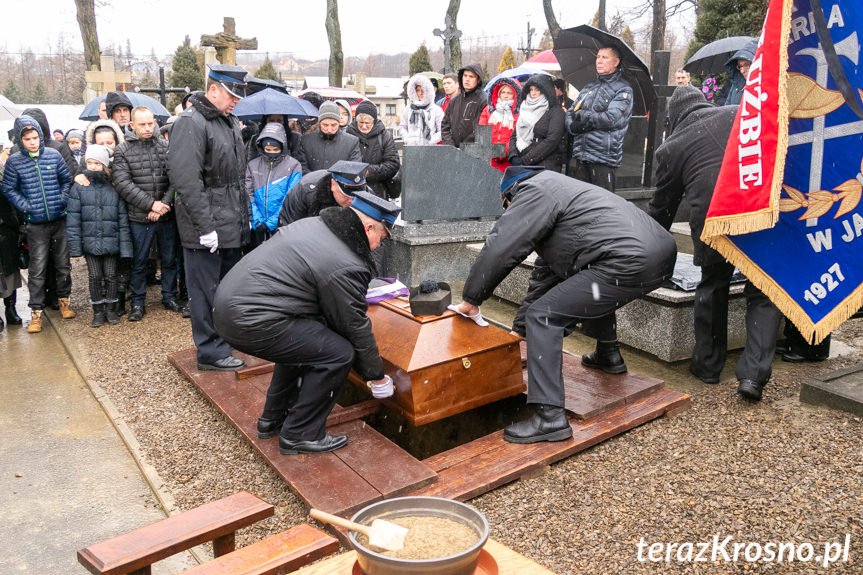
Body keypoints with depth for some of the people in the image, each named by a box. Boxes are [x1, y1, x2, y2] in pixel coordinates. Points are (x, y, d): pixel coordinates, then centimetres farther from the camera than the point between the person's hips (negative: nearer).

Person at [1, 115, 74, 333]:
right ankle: (36, 311, 6)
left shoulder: (53, 155, 1)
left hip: (59, 219, 2)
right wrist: (26, 207, -7)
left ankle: (63, 300, 29)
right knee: (37, 269, -1)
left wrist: (62, 200, -1)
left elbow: (67, 179, 11)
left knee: (63, 263, 11)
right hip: (36, 224, -2)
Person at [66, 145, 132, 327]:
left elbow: (122, 218, 0)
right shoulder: (79, 188, 0)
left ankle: (110, 308, 23)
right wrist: (74, 244, -7)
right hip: (90, 242, 0)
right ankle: (98, 311, 20)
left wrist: (125, 245, -4)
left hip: (111, 242, 0)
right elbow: (73, 218, -1)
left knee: (110, 275, 7)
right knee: (94, 276, 7)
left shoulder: (114, 187, -1)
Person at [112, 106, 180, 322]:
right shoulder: (122, 150, -1)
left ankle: (169, 296, 28)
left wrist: (164, 204, -13)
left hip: (166, 215, 2)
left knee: (169, 258, 12)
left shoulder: (165, 146, 4)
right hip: (139, 217, -2)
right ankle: (138, 303, 21)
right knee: (139, 261, 8)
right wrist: (151, 204, -16)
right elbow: (123, 183, -9)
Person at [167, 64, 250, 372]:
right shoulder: (191, 123, -14)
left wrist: (246, 214, 18)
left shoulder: (231, 122, 15)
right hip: (206, 228, -9)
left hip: (233, 226, 9)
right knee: (206, 291, 0)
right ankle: (210, 352, 10)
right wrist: (205, 227, -23)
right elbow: (186, 180, -22)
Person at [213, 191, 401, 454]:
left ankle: (273, 419, 37)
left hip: (228, 301, 10)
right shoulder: (345, 266, -14)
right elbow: (356, 327, -5)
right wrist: (377, 375, 11)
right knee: (339, 354, -8)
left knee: (303, 341, 29)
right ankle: (300, 435, 5)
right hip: (251, 323, -10)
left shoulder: (312, 223, 14)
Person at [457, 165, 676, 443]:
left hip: (630, 263, -11)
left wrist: (471, 298, 8)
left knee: (543, 316, -8)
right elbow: (544, 275, 33)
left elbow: (498, 250, -6)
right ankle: (608, 355, 47)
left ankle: (549, 417, -12)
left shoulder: (534, 191, 2)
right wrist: (519, 329, 34)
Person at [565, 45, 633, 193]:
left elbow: (611, 118, -14)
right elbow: (570, 115, 14)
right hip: (581, 156, 6)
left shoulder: (623, 89, 0)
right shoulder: (588, 88, 19)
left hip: (603, 157, -6)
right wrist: (575, 126, -9)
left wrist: (581, 115, -5)